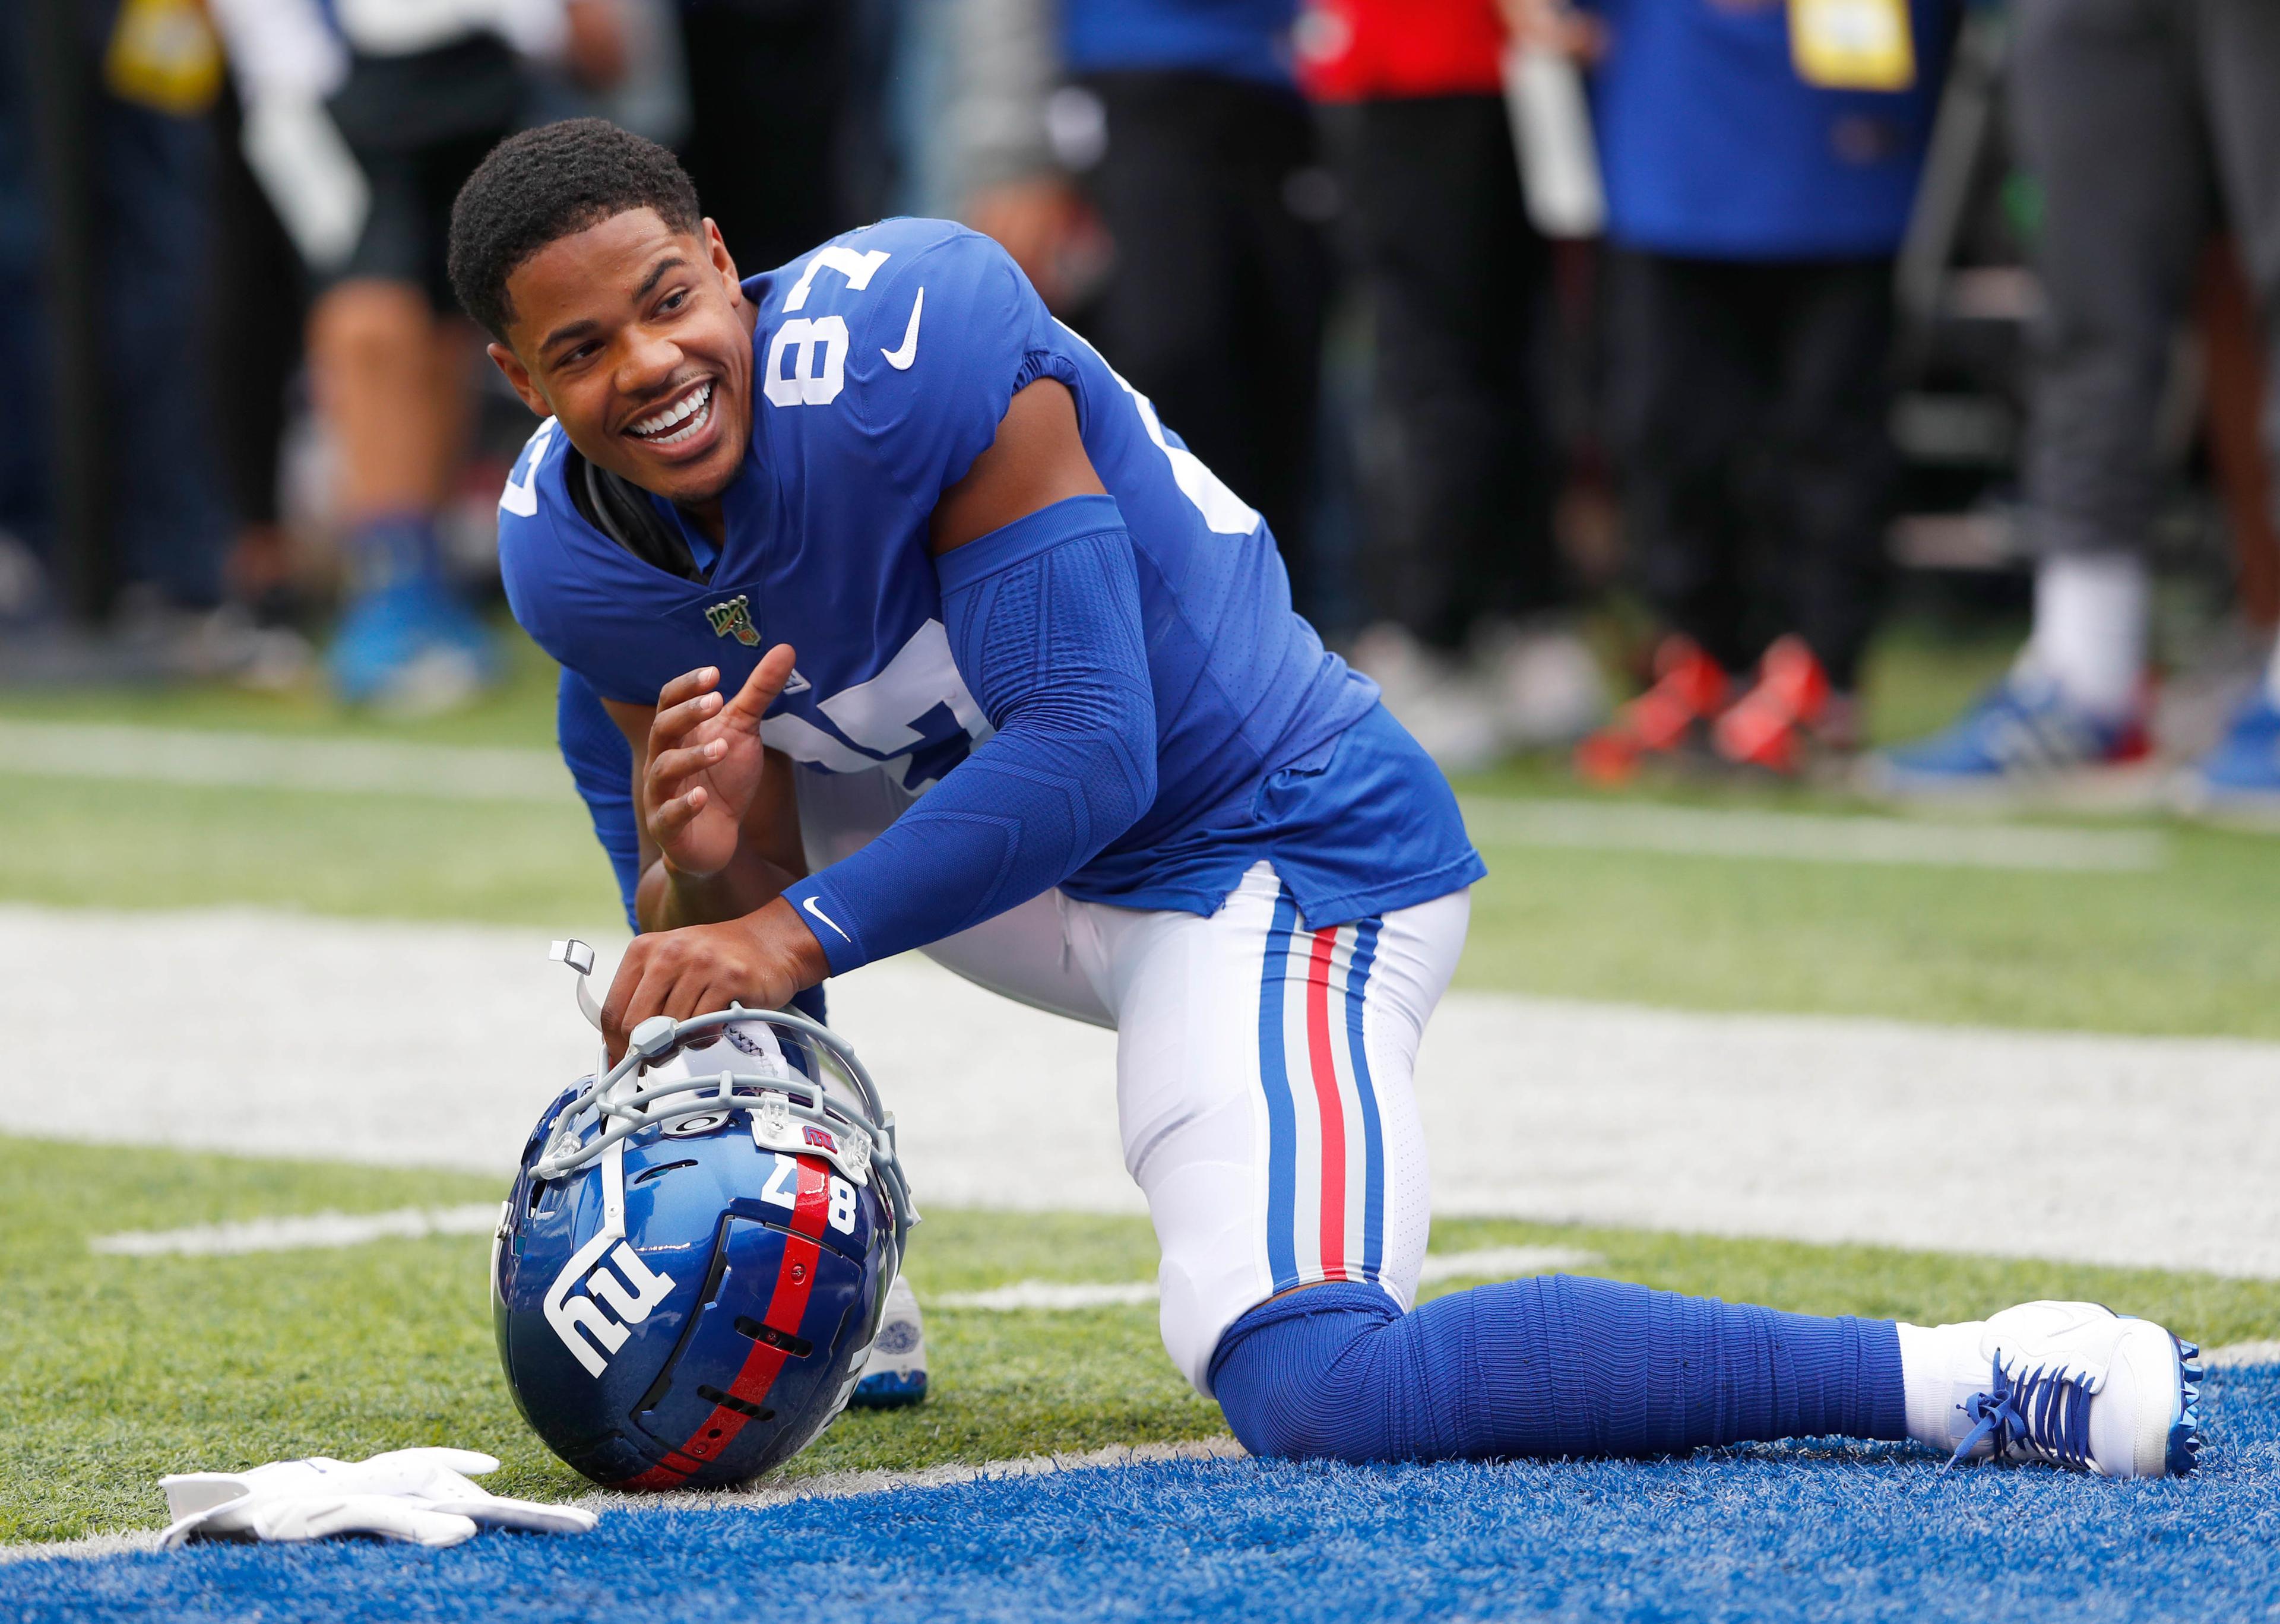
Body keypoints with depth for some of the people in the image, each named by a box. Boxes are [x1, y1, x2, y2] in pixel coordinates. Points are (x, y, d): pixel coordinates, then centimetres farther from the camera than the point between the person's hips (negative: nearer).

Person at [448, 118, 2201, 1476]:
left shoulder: (905, 342, -26)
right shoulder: (567, 545, -4)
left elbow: (1084, 754, -25)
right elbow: (730, 912, 0)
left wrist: (801, 931, -27)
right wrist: (703, 864, -23)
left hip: (1275, 850, -9)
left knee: (1318, 1392, -25)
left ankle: (1976, 1376, -22)